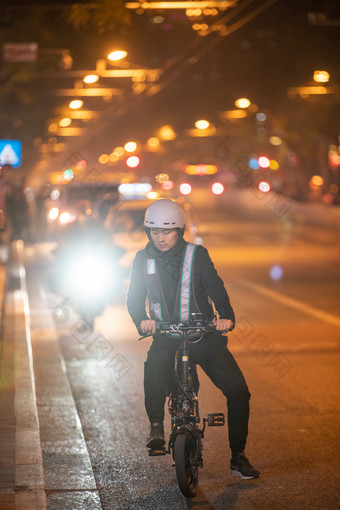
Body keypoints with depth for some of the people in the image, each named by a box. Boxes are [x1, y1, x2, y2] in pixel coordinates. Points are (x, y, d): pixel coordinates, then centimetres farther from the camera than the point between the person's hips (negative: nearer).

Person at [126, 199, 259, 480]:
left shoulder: (196, 254, -2)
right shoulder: (143, 259, 5)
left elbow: (216, 288, -9)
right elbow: (134, 298, 2)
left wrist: (226, 316, -28)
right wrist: (142, 319, -19)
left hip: (203, 333, 0)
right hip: (165, 335, 1)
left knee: (238, 389, -12)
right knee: (155, 365, -36)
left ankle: (238, 456, 2)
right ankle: (156, 426, -23)